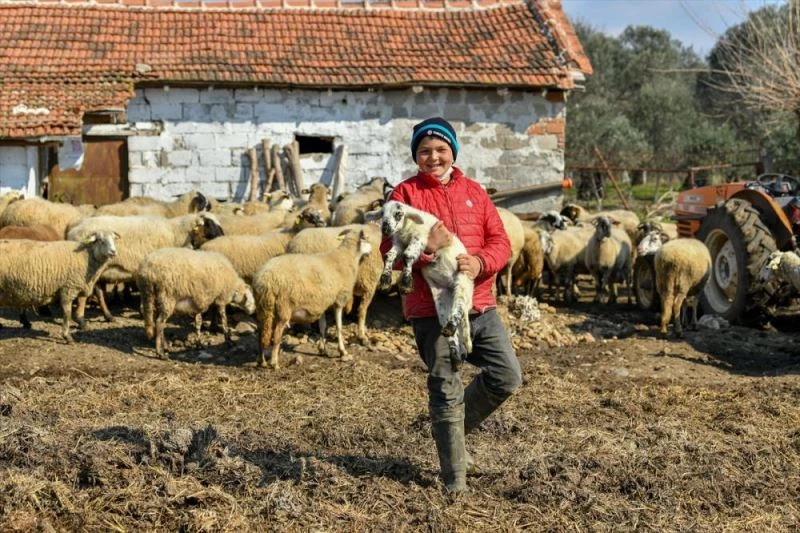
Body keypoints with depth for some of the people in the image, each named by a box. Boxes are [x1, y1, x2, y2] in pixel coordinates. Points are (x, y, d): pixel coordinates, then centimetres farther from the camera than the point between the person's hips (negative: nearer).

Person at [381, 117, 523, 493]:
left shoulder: (473, 191, 13)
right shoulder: (405, 193, 2)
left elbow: (500, 241, 7)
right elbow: (389, 250, -6)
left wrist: (481, 263, -14)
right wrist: (424, 247, -25)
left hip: (479, 304, 4)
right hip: (431, 309, -4)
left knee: (507, 376, 2)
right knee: (446, 390, 1)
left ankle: (454, 429, 26)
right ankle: (454, 478, 14)